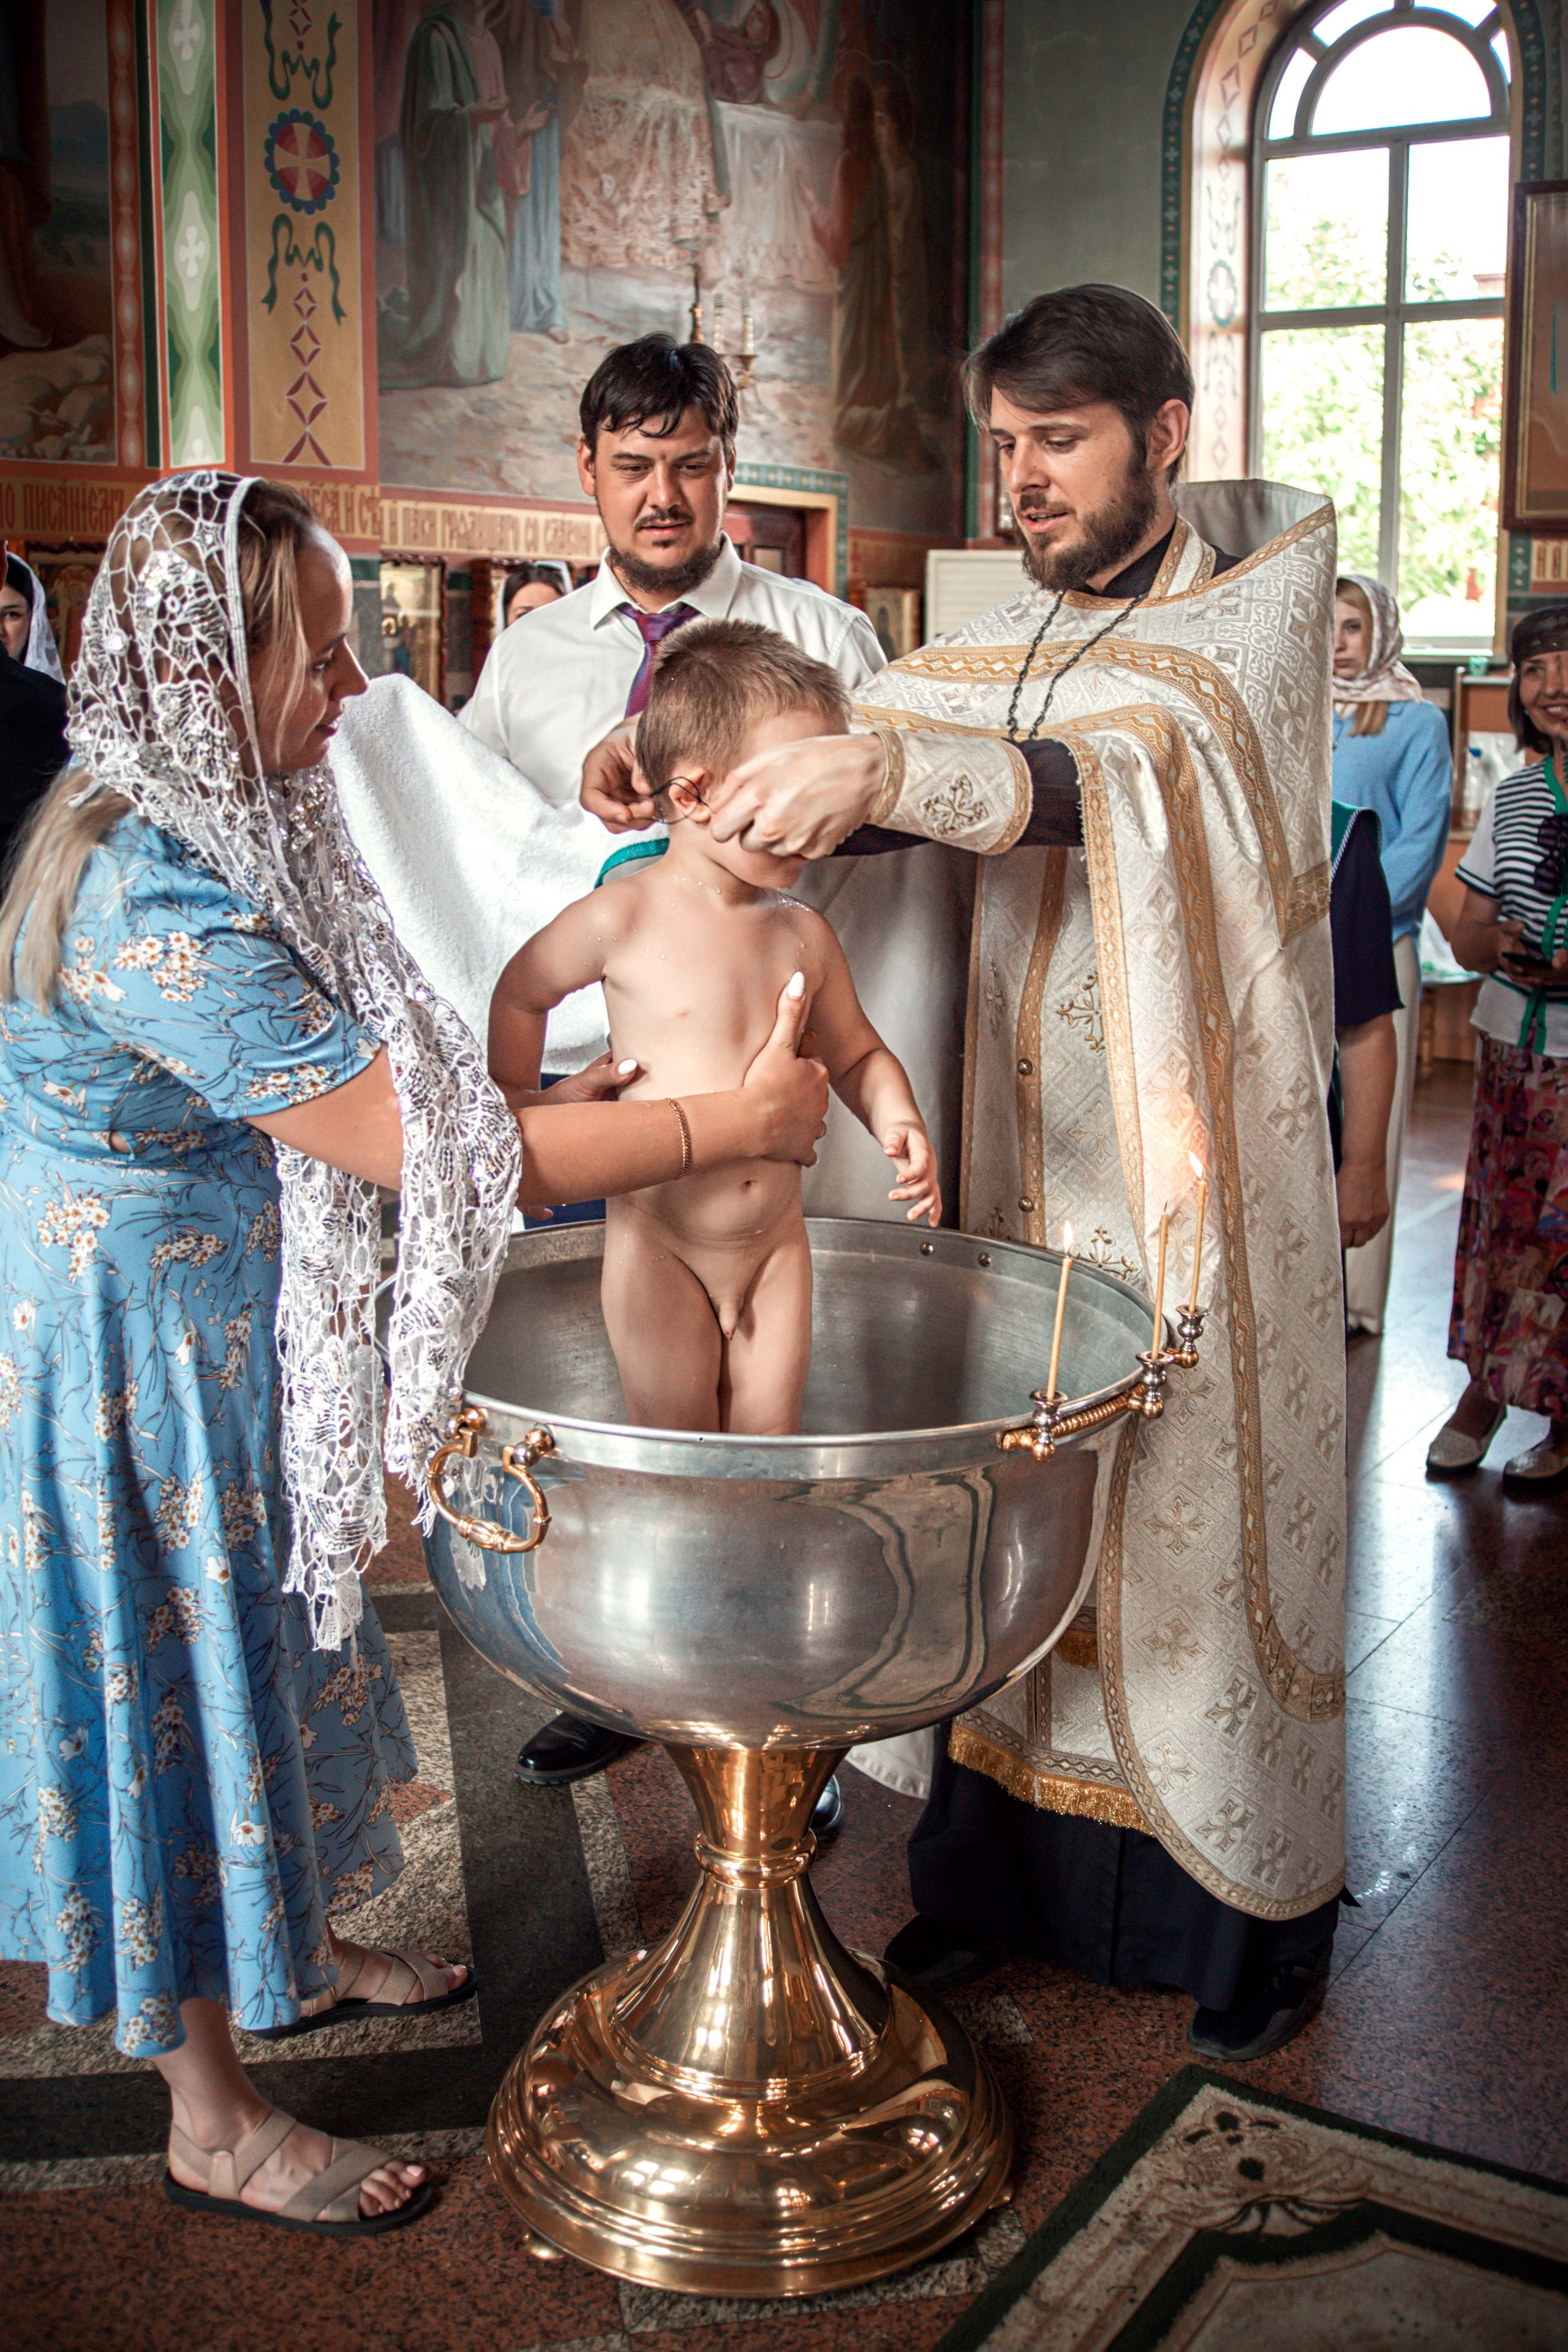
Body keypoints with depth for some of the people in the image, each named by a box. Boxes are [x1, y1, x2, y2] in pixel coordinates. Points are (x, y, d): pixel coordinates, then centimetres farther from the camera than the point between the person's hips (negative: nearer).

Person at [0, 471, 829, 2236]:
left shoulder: (202, 831, 1)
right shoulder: (154, 904, -31)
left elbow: (350, 1080, 9)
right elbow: (412, 1146, -30)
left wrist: (546, 1094, 0)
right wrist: (729, 1123, -26)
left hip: (222, 1332, 9)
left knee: (252, 1644, 23)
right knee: (177, 1677, 6)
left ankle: (288, 1954, 47)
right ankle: (213, 2122, 27)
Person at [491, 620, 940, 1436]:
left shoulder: (804, 934, 1)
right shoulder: (625, 917, -12)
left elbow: (856, 1054, 14)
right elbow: (519, 994, 4)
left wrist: (897, 1120, -6)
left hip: (776, 1243, 4)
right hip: (659, 1242, -4)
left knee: (768, 1444, 8)